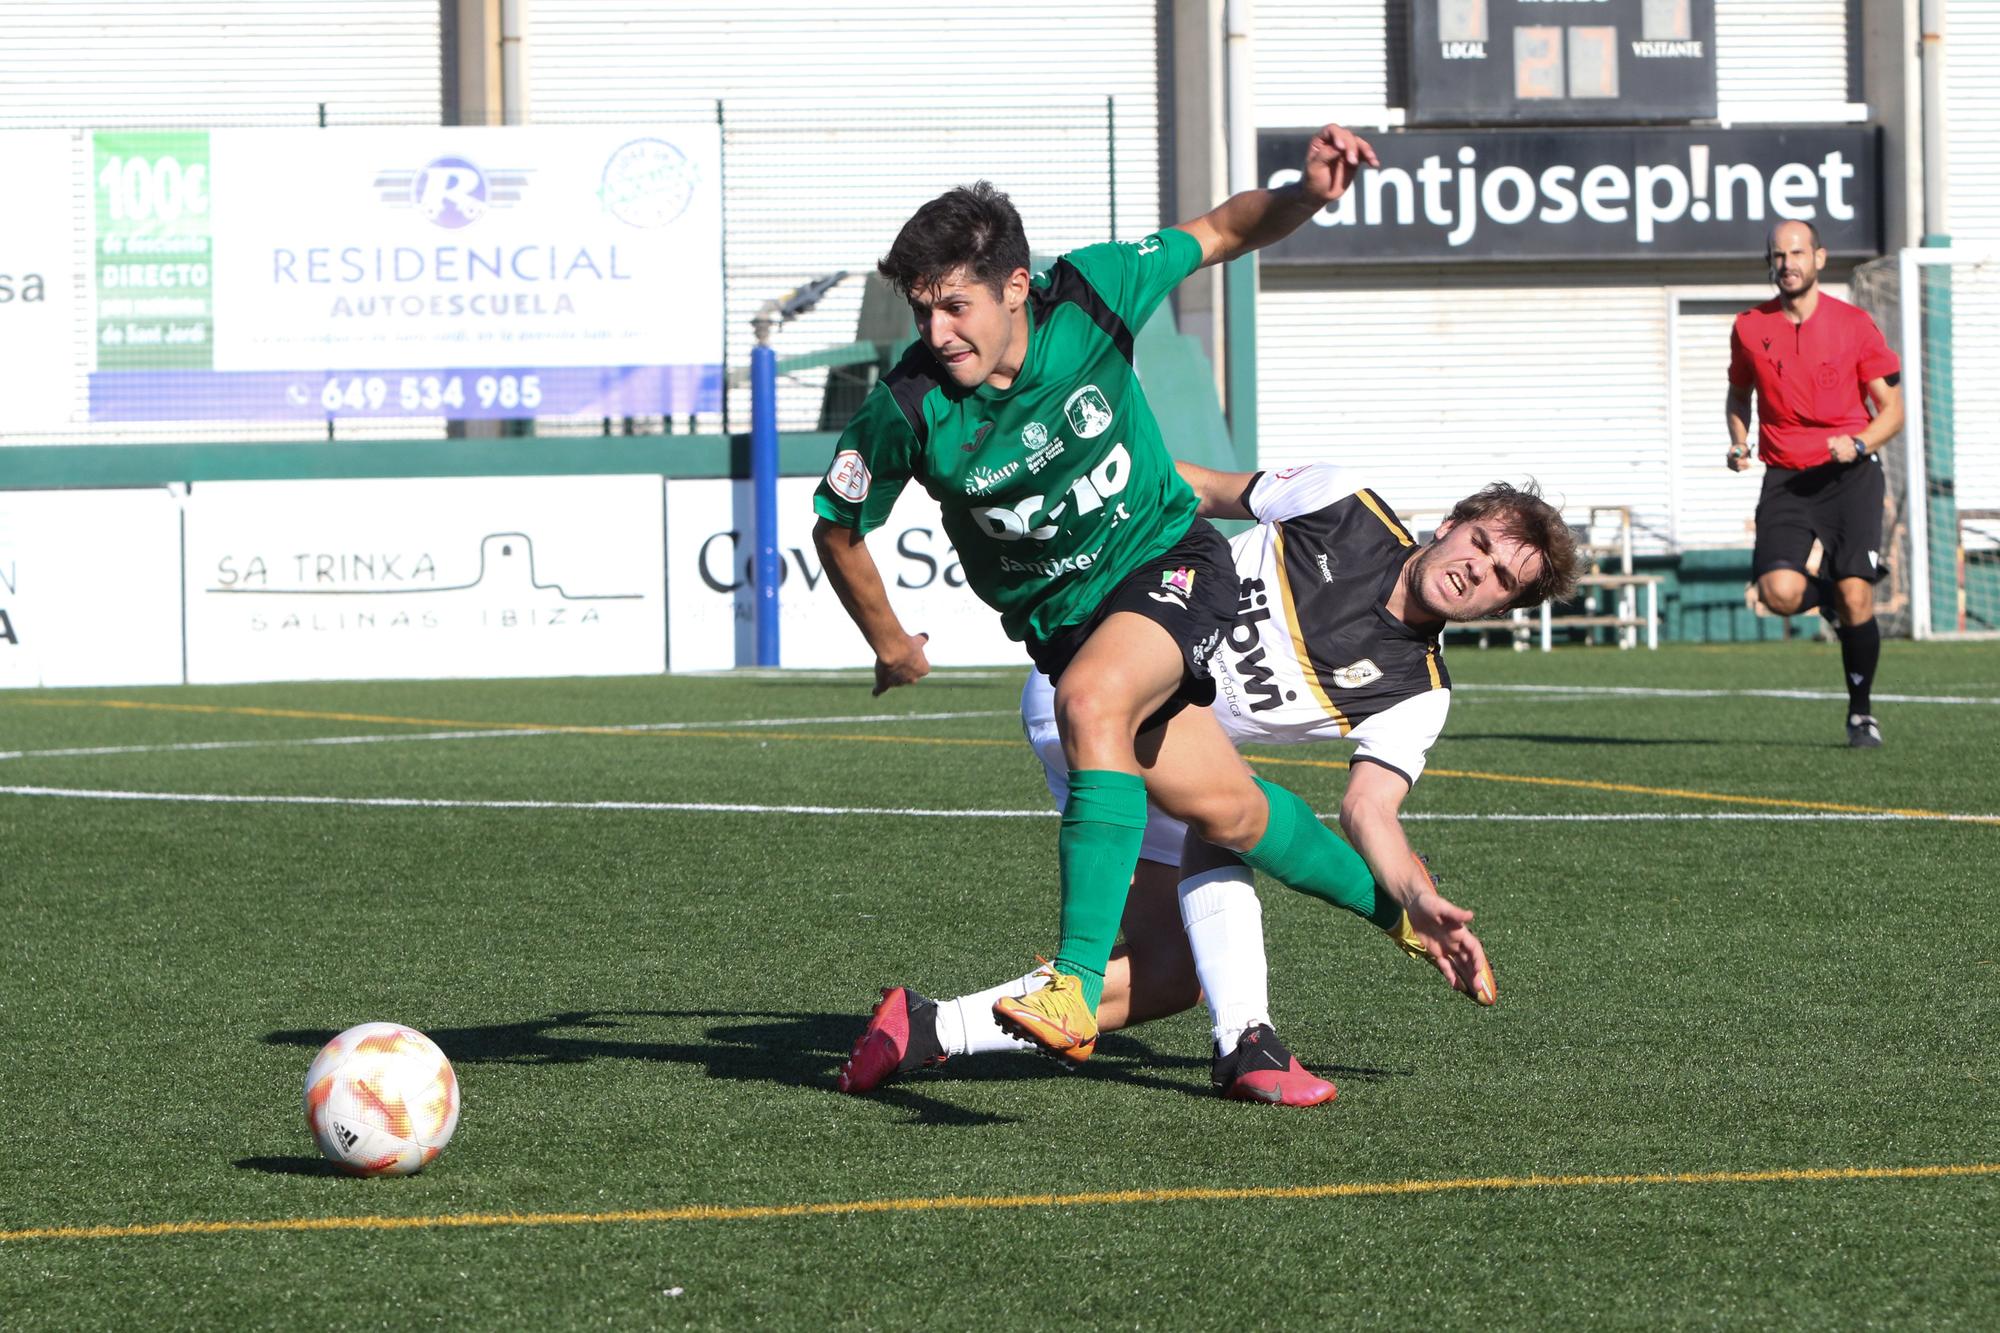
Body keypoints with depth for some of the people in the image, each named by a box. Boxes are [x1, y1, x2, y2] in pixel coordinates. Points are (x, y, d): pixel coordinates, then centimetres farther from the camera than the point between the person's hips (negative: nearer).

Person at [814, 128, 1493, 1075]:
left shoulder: (1088, 293, -20)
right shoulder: (908, 409, -20)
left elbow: (1222, 233, -3)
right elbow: (838, 529, -1)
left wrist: (1305, 195, -23)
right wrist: (889, 643, 11)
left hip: (1170, 561, -2)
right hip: (1060, 620, 2)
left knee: (1091, 703, -32)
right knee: (1221, 811, -1)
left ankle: (1077, 989, -38)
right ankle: (1401, 910, 28)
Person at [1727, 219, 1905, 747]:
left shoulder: (1853, 324, 0)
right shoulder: (1750, 328, 6)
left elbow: (1892, 409, 3)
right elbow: (1739, 394, 24)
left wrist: (1859, 443, -16)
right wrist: (1739, 443, 4)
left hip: (1851, 474, -1)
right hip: (1786, 479, 1)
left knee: (1855, 598, -11)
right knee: (1779, 594, -20)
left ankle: (1861, 711, 10)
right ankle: (1827, 594, 18)